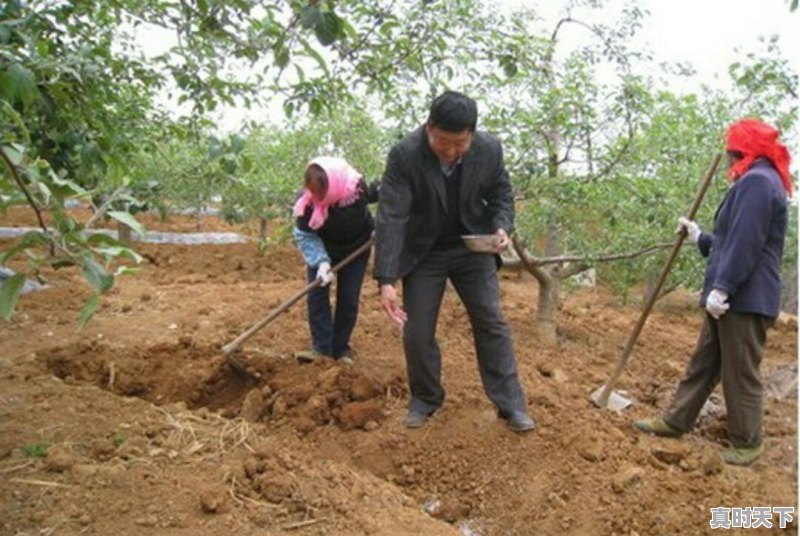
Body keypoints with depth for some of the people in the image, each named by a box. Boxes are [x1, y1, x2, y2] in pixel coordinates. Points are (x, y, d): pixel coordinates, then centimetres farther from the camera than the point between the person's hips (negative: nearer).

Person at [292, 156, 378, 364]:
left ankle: (341, 348, 11)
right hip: (323, 249, 0)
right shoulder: (308, 201, -31)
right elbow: (304, 235, -25)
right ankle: (322, 347, -3)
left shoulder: (358, 187, -31)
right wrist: (321, 261, -38)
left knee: (348, 298, -1)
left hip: (355, 248, 0)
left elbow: (375, 194, -8)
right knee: (316, 294, -8)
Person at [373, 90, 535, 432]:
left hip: (473, 248, 2)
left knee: (492, 324, 3)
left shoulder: (490, 149, -16)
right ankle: (425, 399, 23)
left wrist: (501, 227, -19)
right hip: (423, 253, -1)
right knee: (417, 331, 2)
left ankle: (511, 404, 13)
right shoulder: (404, 155, -25)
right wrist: (386, 280, -35)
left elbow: (501, 194, 2)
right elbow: (391, 217, -28)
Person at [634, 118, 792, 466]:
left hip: (745, 299, -11)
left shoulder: (757, 181, -15)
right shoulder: (757, 182, 19)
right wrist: (699, 237, 30)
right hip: (734, 297, 11)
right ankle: (676, 421, 25)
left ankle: (747, 443, 14)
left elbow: (745, 244, -24)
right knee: (704, 362, 15)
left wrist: (722, 287, -25)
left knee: (740, 373, 1)